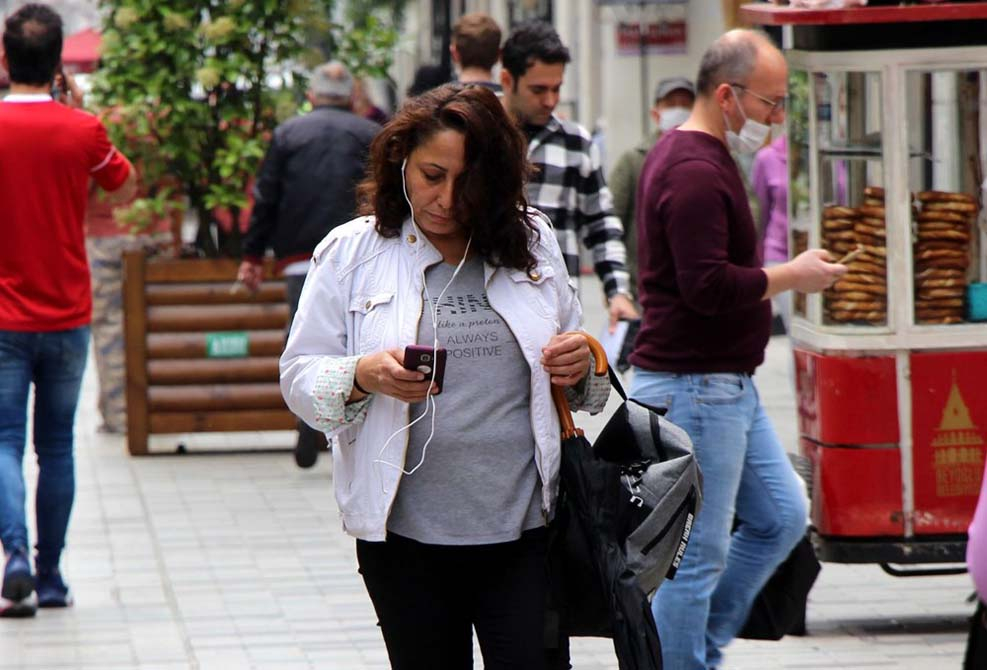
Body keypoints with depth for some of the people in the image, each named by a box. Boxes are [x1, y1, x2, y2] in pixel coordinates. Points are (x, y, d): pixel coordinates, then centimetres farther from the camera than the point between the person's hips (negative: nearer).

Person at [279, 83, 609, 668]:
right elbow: (300, 378, 1)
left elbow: (571, 370, 21)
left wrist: (583, 366, -3)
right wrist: (364, 377, -20)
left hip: (525, 531, 1)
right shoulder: (352, 253, 2)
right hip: (405, 537, -1)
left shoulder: (532, 243, 9)